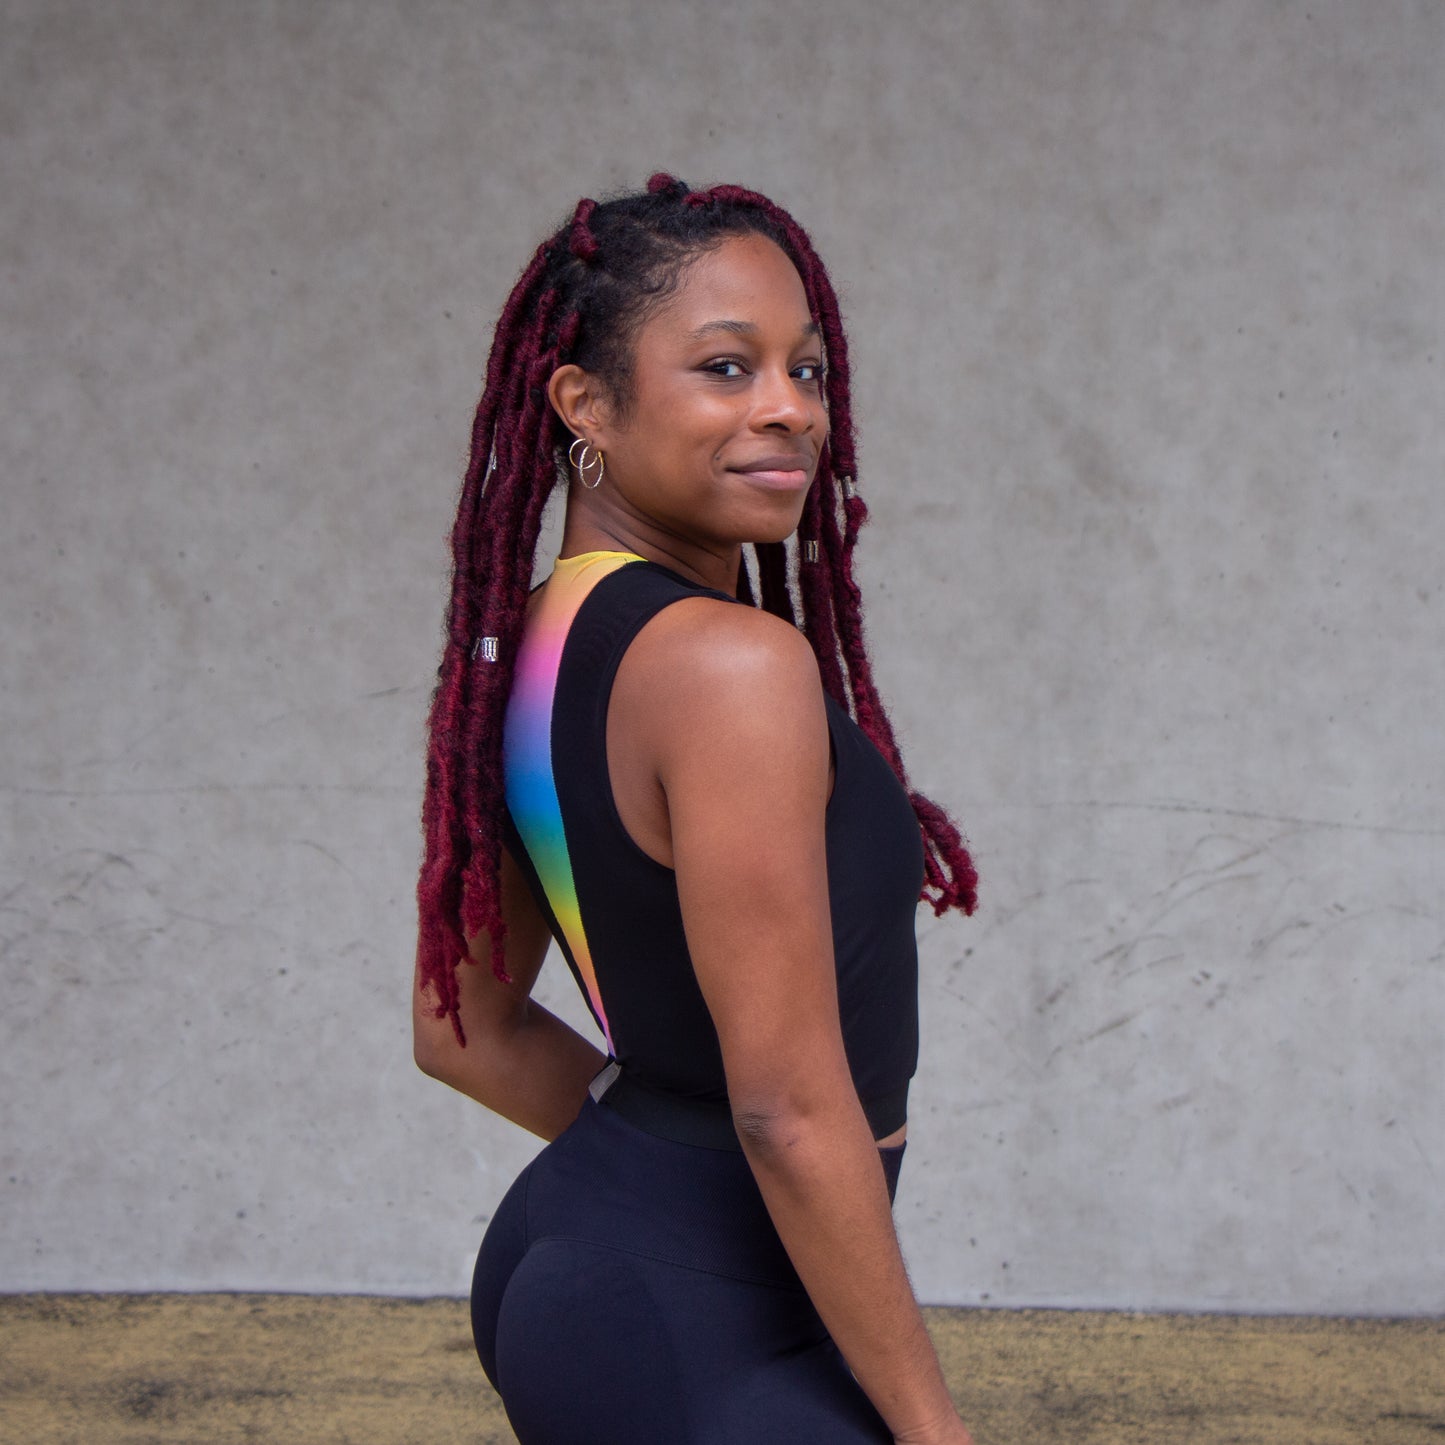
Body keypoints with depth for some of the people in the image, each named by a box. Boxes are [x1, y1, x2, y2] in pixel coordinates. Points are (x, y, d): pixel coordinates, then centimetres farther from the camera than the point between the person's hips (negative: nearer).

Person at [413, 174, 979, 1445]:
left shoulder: (535, 644, 4)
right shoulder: (734, 663, -23)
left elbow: (463, 1030, 13)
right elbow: (792, 1112, -23)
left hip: (565, 1247, 9)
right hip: (693, 1343, -9)